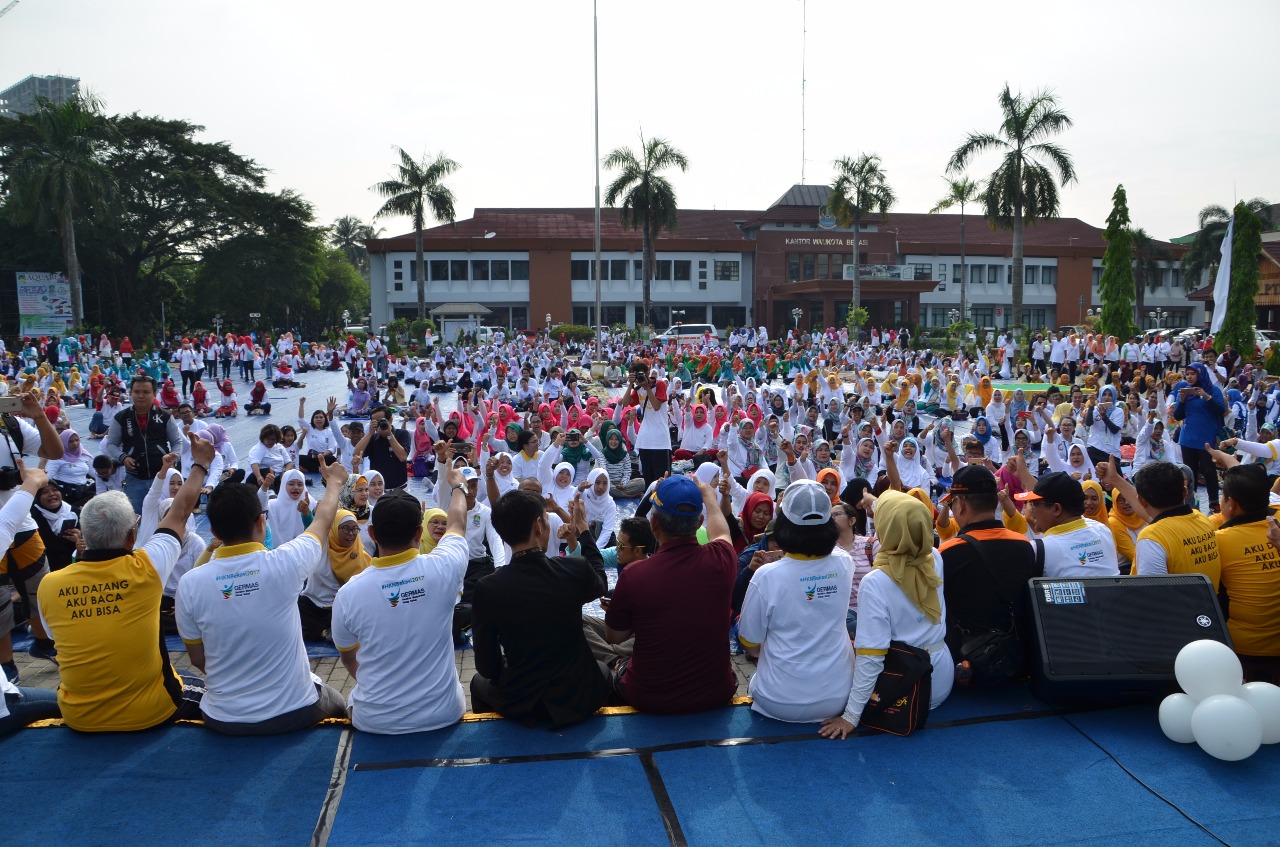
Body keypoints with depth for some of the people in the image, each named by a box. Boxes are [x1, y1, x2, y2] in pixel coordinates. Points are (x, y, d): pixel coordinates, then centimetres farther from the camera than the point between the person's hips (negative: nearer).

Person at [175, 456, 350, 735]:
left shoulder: (189, 584, -14)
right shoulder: (284, 564, -18)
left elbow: (198, 659, -1)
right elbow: (323, 520, 3)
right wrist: (334, 481, 23)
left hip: (223, 720, 2)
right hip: (294, 712, -2)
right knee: (337, 704, 32)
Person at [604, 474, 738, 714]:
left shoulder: (633, 574, -24)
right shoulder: (720, 561, -17)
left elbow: (614, 637, -5)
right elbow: (719, 531, 11)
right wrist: (709, 495, 30)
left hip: (650, 700, -1)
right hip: (716, 695, 2)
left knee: (619, 666, 31)